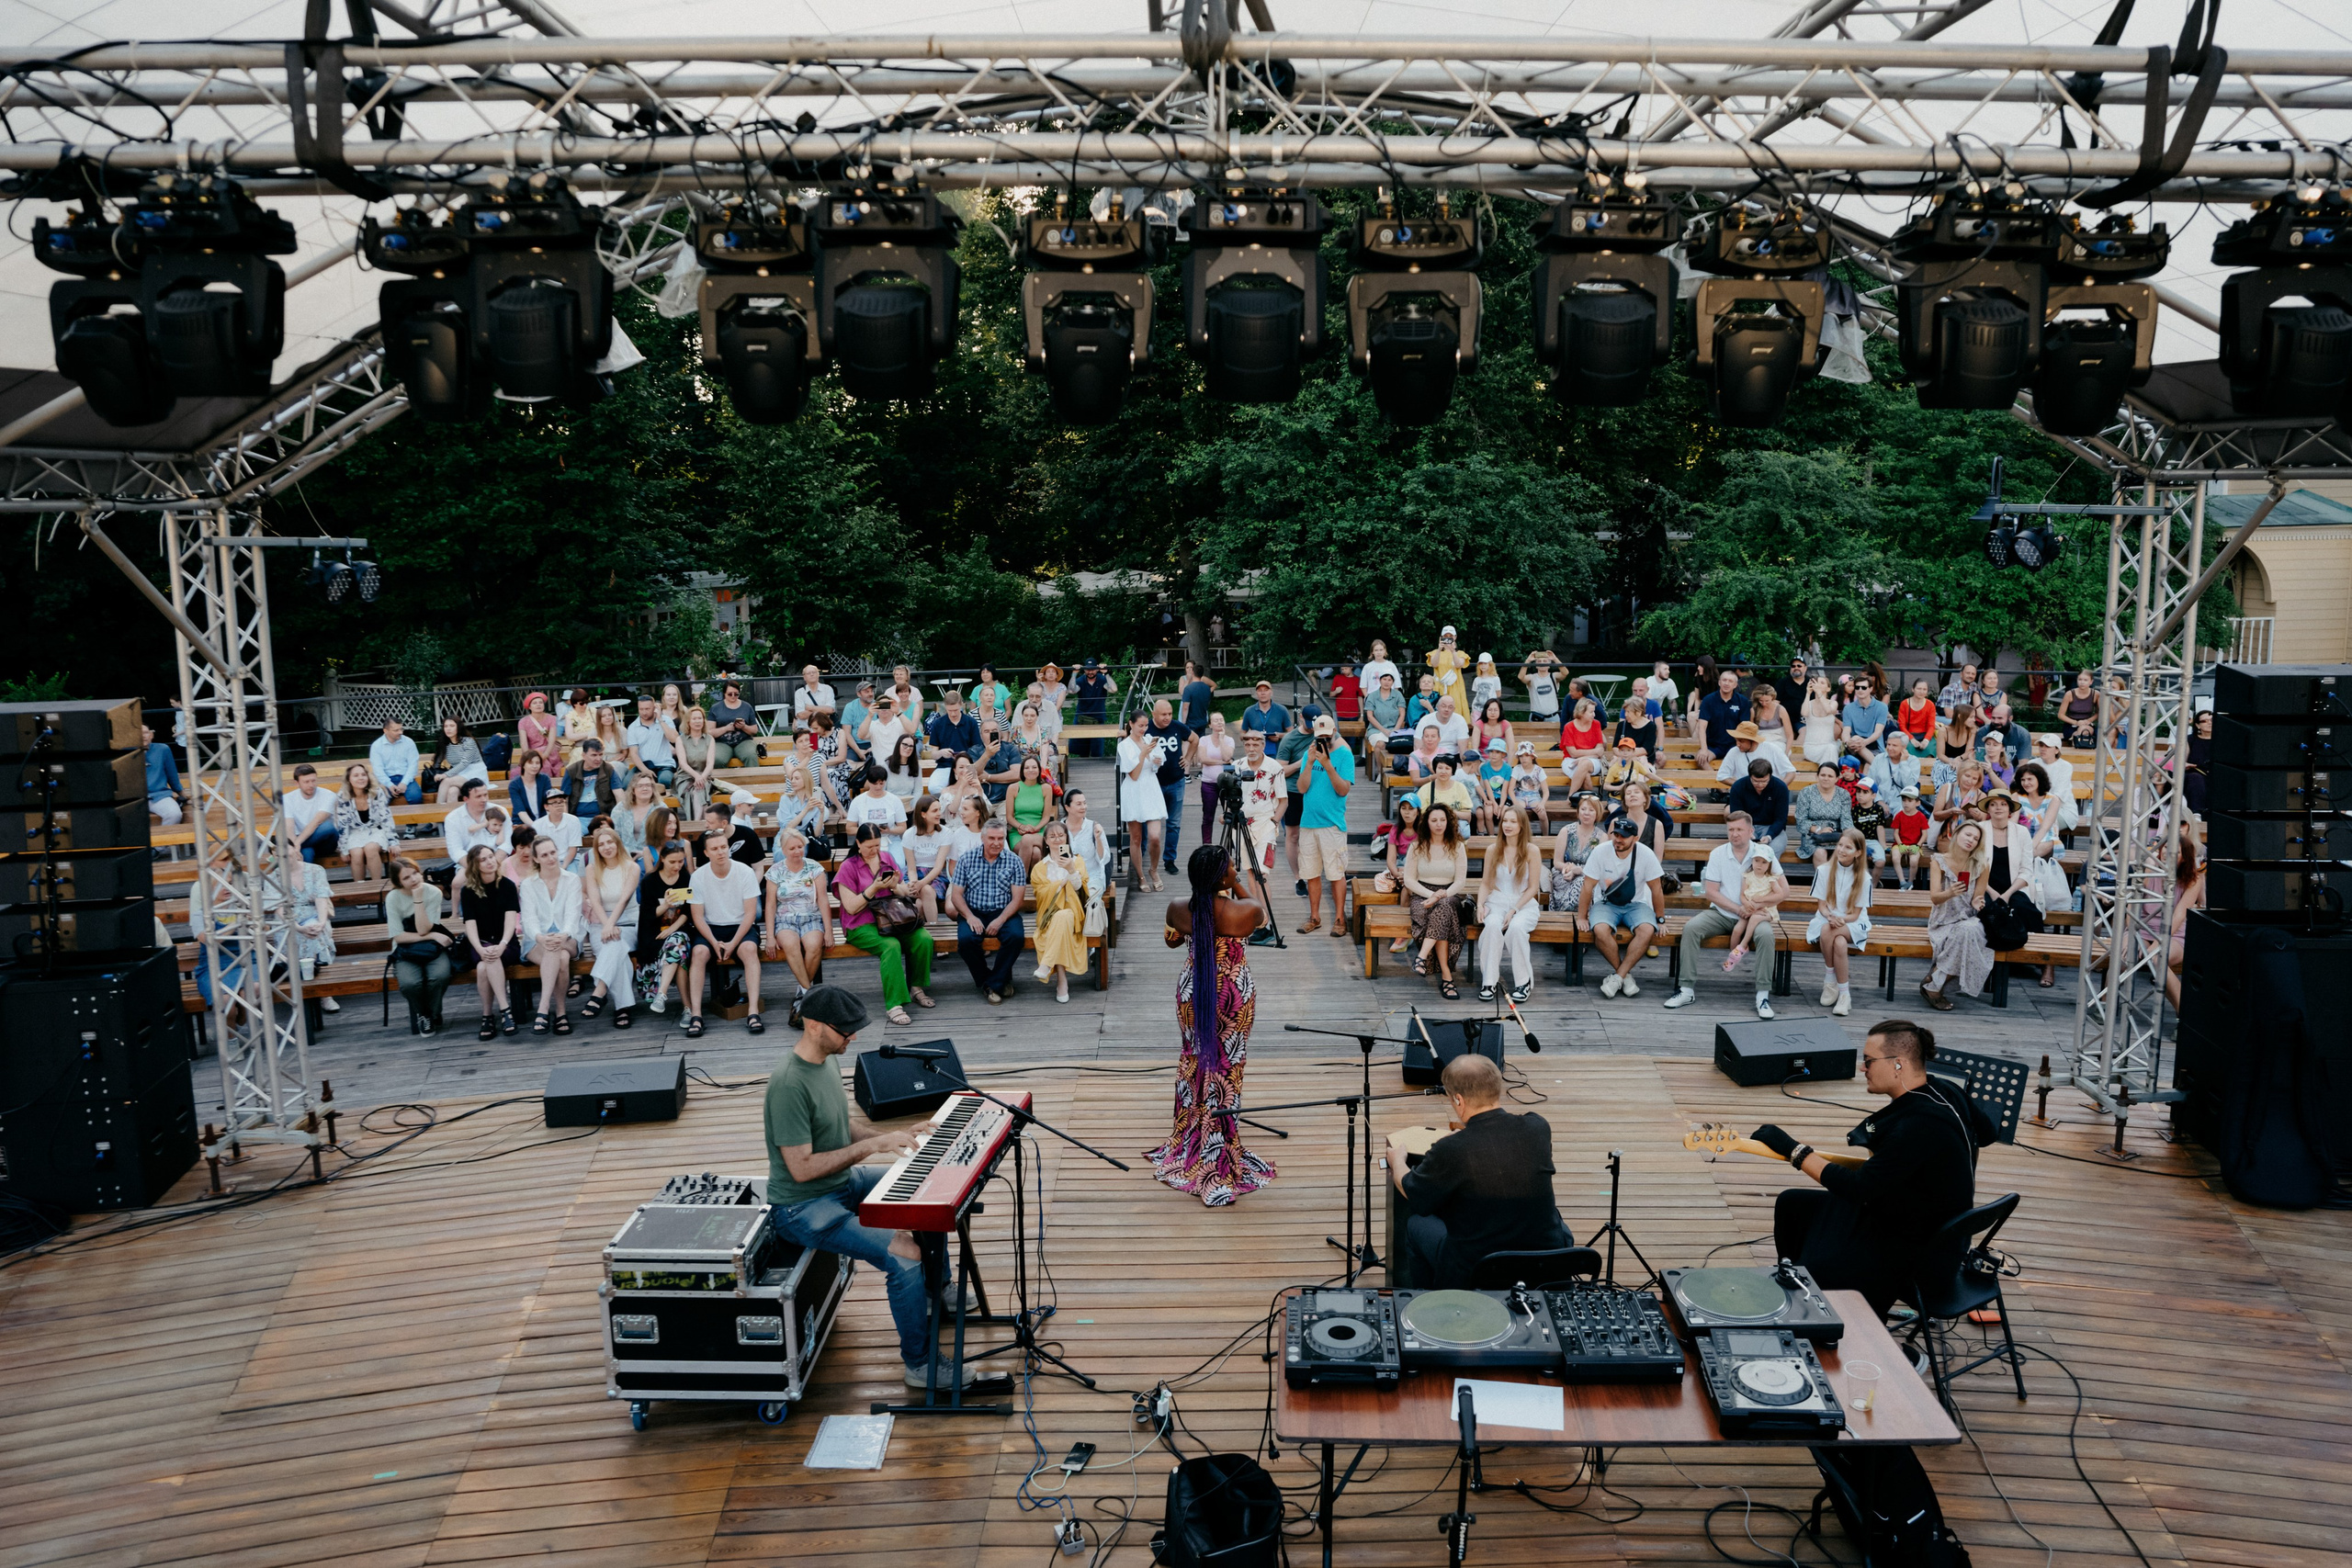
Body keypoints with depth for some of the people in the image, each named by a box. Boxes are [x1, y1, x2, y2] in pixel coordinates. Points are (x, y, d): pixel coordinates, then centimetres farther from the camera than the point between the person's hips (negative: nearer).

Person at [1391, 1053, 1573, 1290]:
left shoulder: (1450, 1151, -24)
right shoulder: (1538, 1128, -13)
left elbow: (1412, 1194, -3)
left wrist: (1397, 1160, 17)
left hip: (1473, 1277, -3)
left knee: (1417, 1224, 23)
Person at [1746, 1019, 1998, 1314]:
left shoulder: (1919, 1126, -32)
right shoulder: (1943, 1092, -2)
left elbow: (1857, 1188, -30)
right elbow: (1986, 1131, 19)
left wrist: (1793, 1150, -25)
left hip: (1920, 1258, -11)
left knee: (1812, 1271, -23)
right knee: (1793, 1205, 14)